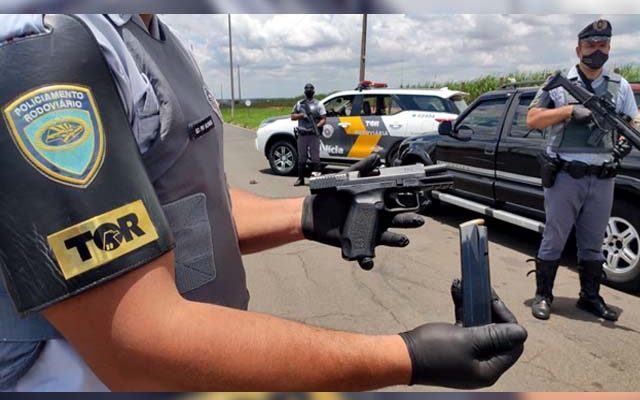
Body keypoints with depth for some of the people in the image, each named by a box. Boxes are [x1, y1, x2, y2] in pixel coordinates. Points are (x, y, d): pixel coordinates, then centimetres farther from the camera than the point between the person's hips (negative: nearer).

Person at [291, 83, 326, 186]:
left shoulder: (318, 104, 5)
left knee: (315, 157, -4)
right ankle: (300, 178, 13)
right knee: (301, 157, 7)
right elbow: (292, 116, 12)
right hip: (302, 134, 3)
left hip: (314, 134, -3)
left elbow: (324, 119, 0)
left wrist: (317, 126, -18)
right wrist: (301, 115, -6)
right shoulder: (299, 104, 13)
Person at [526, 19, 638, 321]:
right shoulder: (559, 83, 1)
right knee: (554, 239, 2)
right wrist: (569, 109, -15)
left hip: (602, 179, 4)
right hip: (565, 177, -4)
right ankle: (543, 295, 15)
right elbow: (532, 120, -3)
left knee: (593, 244, 13)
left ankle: (590, 297, 28)